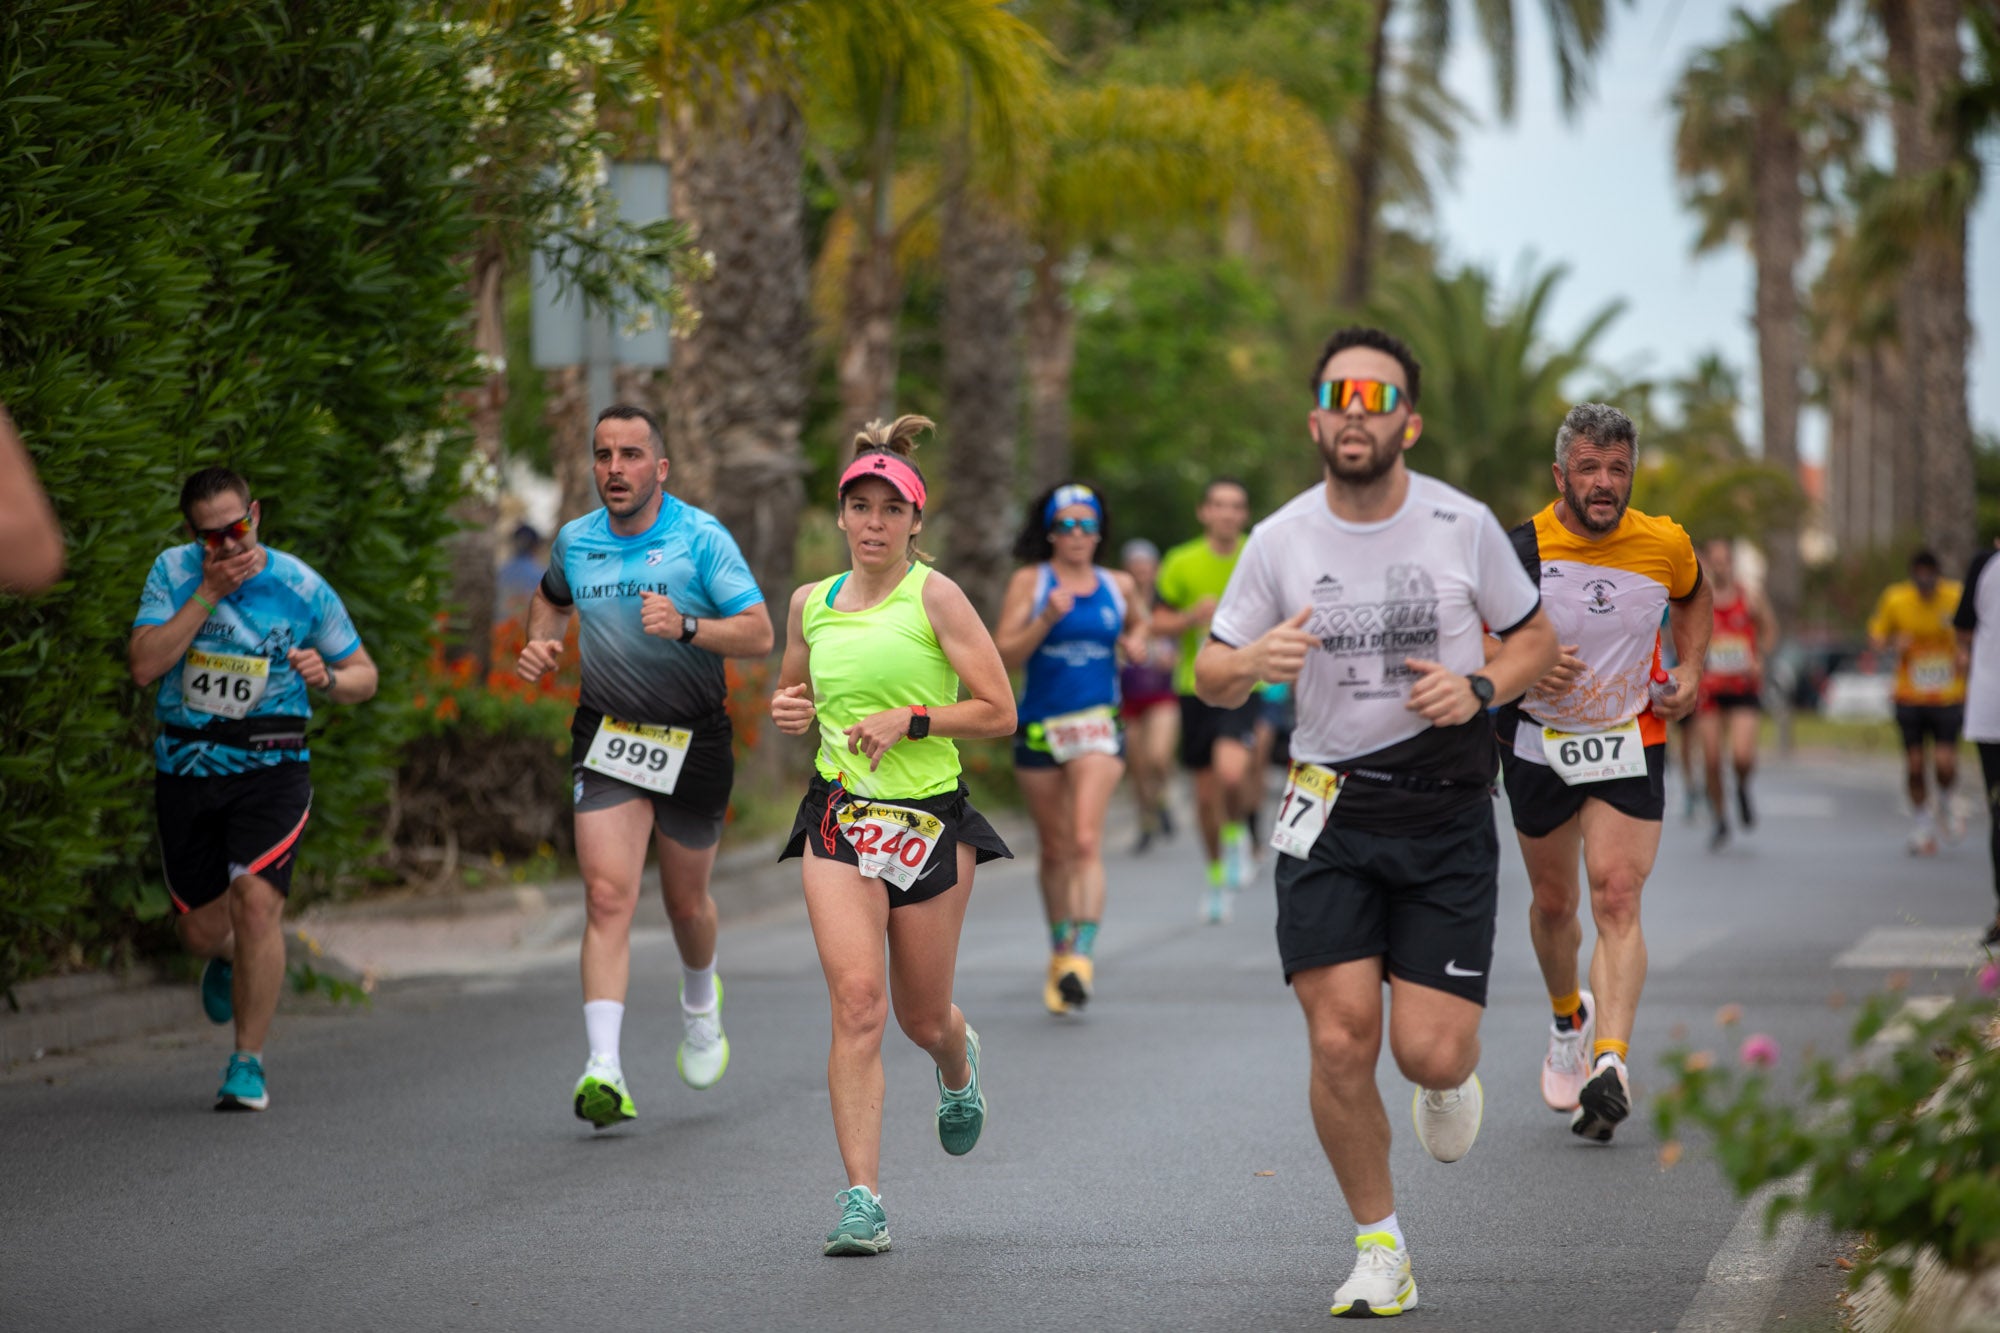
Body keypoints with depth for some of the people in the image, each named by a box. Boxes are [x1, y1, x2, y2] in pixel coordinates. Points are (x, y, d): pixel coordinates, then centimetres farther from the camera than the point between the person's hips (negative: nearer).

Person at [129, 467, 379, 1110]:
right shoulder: (173, 572, -1)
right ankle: (226, 961, 47)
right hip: (186, 765, 2)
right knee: (201, 929, 7)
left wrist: (327, 678, -18)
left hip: (270, 768, -2)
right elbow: (145, 666, -13)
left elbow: (364, 674, 6)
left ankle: (248, 1063, -10)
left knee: (255, 900, -20)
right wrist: (207, 594, -19)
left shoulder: (302, 588, -5)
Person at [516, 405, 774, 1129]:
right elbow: (551, 597, 27)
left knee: (685, 902, 13)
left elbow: (758, 634, -14)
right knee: (607, 897, -15)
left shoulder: (702, 538, -9)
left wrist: (686, 626, -30)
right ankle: (605, 1070, -24)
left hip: (694, 741, -1)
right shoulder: (574, 541, 3)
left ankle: (700, 1001, 48)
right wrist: (540, 643, 6)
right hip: (607, 738, 1)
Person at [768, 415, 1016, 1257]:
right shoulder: (811, 603, 7)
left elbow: (998, 712, -6)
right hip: (840, 814, 2)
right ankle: (863, 1198, -15)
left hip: (931, 815, -2)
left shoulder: (934, 596, -6)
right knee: (856, 1000, -15)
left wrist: (909, 720, -17)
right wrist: (791, 711, 2)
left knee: (922, 1016, 10)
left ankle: (958, 1065, 50)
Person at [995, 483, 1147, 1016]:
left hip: (1097, 727, 0)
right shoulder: (1029, 583, -1)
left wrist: (1137, 641, 8)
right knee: (1054, 849, 10)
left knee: (1086, 840, -17)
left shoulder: (1118, 585, 7)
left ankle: (1082, 955, -24)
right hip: (1039, 728, 0)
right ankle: (1060, 950, 28)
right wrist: (1047, 620, -21)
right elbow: (1004, 653, -7)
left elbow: (1138, 621, 29)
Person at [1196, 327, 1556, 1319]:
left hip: (1446, 814, -1)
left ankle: (1452, 1078, 31)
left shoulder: (1464, 526, -3)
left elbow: (1535, 639, 10)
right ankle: (1379, 1246, 11)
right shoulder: (1280, 540, -1)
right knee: (1340, 1043, -8)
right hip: (1330, 810, 1)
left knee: (1429, 1051, -9)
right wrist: (1252, 663, -17)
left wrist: (1480, 690, -11)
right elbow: (1209, 678, 6)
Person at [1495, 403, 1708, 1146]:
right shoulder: (1520, 551, -15)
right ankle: (1568, 1020, 44)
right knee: (1553, 903, 14)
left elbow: (1693, 598, 17)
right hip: (1538, 743, 0)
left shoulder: (1665, 545, -7)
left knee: (1618, 901, -16)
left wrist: (1688, 673, 3)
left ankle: (1610, 1064, -25)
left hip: (1630, 743, 0)